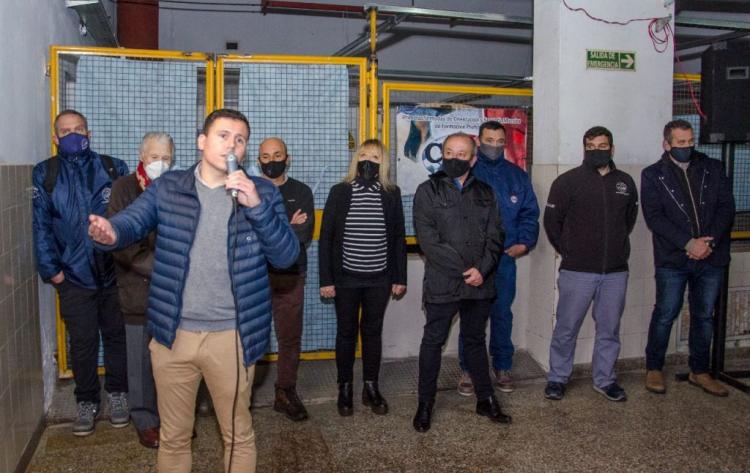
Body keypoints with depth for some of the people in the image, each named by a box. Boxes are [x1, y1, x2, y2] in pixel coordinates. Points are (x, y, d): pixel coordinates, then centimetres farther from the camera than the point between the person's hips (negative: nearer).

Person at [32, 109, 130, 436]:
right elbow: (41, 226, 2)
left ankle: (117, 393, 30)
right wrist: (51, 269, -3)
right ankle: (86, 401, 27)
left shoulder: (114, 168, 1)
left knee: (116, 335, 12)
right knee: (82, 342, 9)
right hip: (73, 274, 0)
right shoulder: (44, 174, 3)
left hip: (114, 271, 0)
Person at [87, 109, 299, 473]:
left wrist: (256, 205, -22)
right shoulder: (167, 188, 3)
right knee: (173, 436, 19)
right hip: (173, 333, 1)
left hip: (232, 336, -1)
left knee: (238, 435, 17)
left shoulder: (262, 192, -1)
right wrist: (110, 232, -32)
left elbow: (286, 256, -9)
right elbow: (131, 221, -8)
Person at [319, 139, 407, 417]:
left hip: (379, 279, 1)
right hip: (346, 278, -1)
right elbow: (326, 237, -2)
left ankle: (371, 388, 24)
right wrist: (326, 279, -7)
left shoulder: (391, 194, 2)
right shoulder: (340, 192, -3)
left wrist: (400, 278, 2)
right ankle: (345, 389, 23)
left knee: (373, 332, 11)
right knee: (346, 332, 9)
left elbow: (398, 238, 5)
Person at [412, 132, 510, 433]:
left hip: (480, 282, 4)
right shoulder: (428, 191, -2)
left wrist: (482, 269, -12)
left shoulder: (485, 193, 10)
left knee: (475, 340, 17)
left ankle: (485, 400, 28)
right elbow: (428, 239, -11)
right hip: (442, 283, -3)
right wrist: (462, 269, -15)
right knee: (433, 342, 5)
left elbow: (495, 236, 4)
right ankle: (425, 405, 18)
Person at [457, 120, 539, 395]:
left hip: (506, 258, 3)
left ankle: (502, 368, 25)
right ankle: (468, 370, 16)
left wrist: (525, 242, -5)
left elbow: (530, 213, 9)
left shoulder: (517, 176, 9)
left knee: (502, 314, 11)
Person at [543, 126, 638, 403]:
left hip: (615, 271, 4)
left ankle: (605, 379, 26)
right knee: (567, 328, 3)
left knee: (609, 329, 11)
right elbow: (552, 221, 1)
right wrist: (569, 252, 3)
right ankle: (557, 378, 18)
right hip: (577, 271, -3)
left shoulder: (625, 182, 9)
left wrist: (616, 246, 14)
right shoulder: (568, 181, -3)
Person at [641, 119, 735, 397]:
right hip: (672, 259, -3)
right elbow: (654, 217, -8)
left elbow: (726, 207, 3)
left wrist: (710, 241, -12)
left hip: (711, 257, 3)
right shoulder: (653, 175, 1)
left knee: (704, 316, 12)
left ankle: (699, 371, 26)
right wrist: (688, 243, -17)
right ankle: (654, 369, 18)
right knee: (665, 314, 2)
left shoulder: (713, 169, 9)